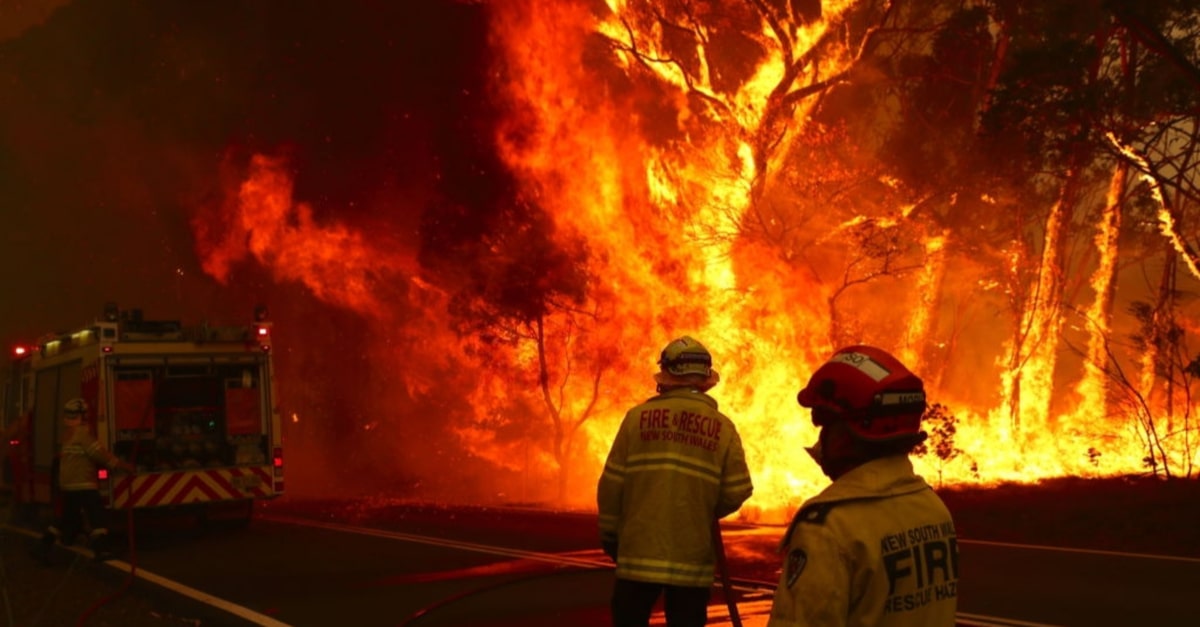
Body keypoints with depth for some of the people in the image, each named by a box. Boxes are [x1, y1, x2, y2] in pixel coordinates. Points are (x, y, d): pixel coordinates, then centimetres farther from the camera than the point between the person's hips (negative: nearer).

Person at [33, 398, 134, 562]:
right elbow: (99, 453, -18)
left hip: (68, 485, 9)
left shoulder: (68, 434, 15)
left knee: (68, 517, 17)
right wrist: (123, 465, -14)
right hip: (83, 484, -9)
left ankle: (43, 547, 14)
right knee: (96, 516, -6)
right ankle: (102, 548, -13)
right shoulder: (82, 433, -12)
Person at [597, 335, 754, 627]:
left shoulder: (638, 416, -3)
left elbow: (612, 483, -3)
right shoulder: (722, 427, -1)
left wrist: (609, 533, 10)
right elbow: (737, 492, -4)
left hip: (640, 551, -1)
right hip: (694, 558, 1)